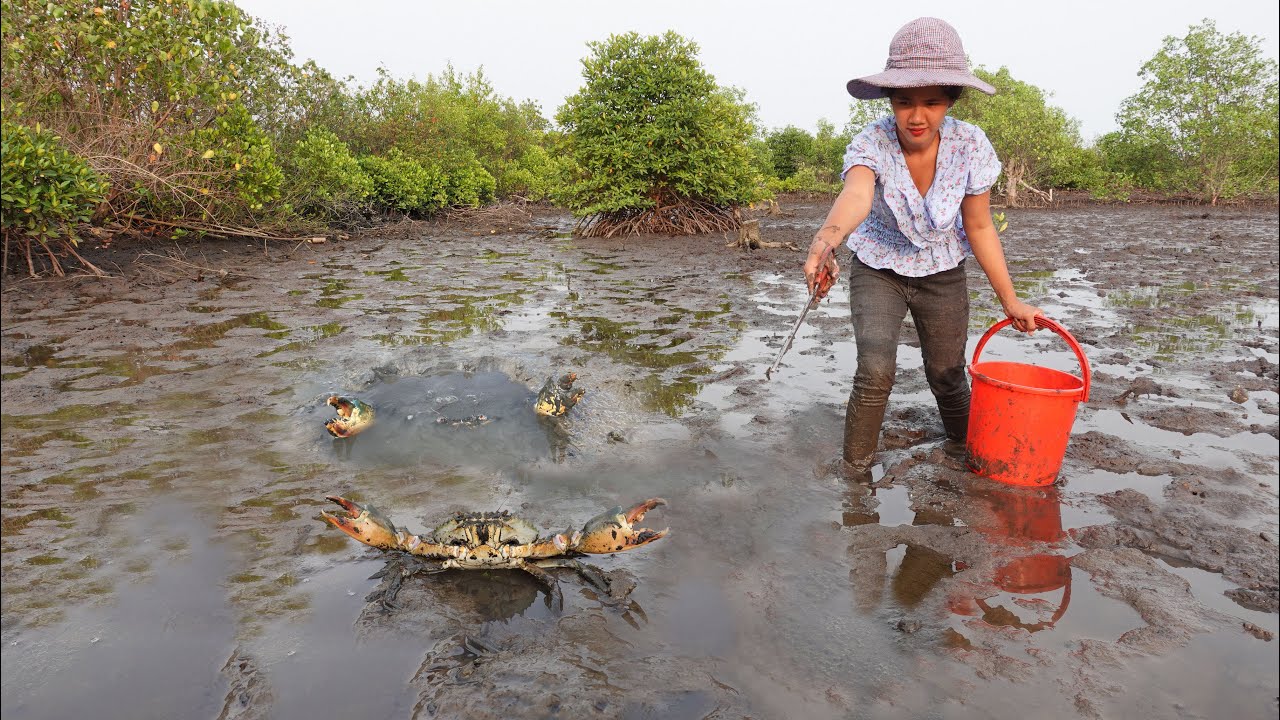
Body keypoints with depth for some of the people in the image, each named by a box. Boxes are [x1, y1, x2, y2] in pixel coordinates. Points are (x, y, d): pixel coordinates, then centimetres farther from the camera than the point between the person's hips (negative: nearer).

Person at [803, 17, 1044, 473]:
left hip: (942, 274, 2)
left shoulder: (970, 145, -19)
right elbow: (856, 194, -48)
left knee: (948, 378, 9)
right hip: (878, 269, -2)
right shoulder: (870, 144, -26)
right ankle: (855, 471, -2)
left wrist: (1010, 301, -8)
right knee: (876, 370, -22)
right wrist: (828, 236, -71)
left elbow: (980, 228, -8)